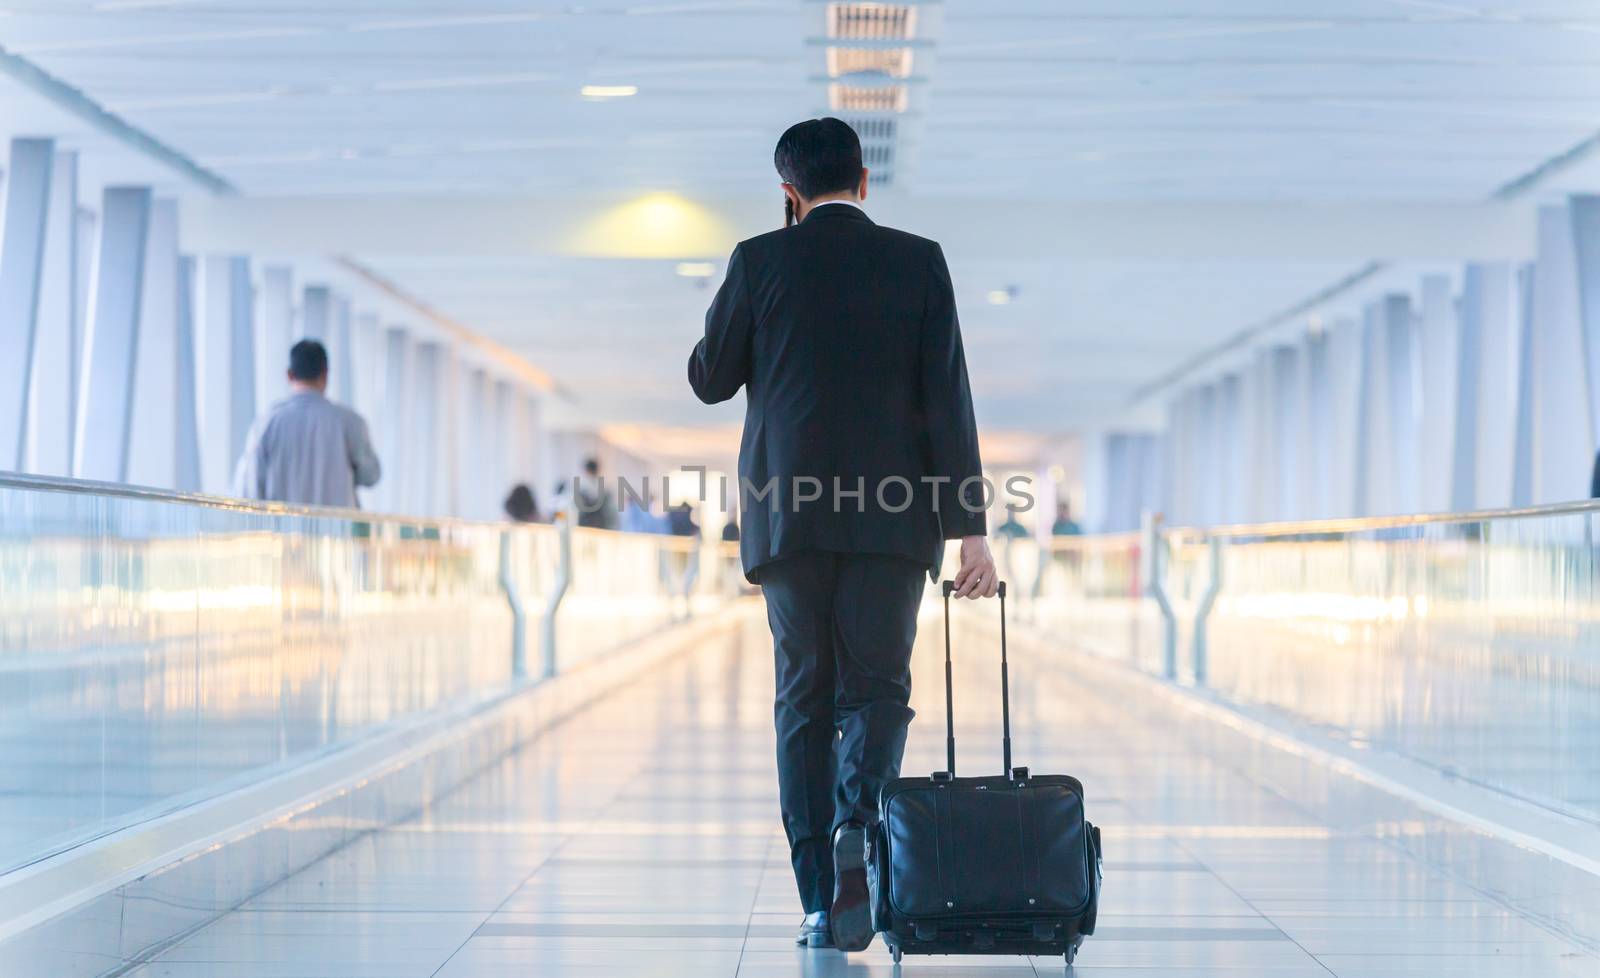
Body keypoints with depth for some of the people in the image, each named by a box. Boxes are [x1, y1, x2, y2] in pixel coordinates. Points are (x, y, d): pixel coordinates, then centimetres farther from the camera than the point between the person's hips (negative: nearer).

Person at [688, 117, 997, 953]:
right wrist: (969, 527, -1)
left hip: (790, 510, 1)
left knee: (804, 700, 8)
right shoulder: (918, 261, 2)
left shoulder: (758, 263, 2)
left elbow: (708, 380, 10)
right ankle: (856, 827, -21)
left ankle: (821, 901, 5)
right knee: (876, 688, 8)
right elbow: (947, 398, -2)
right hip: (892, 515, 0)